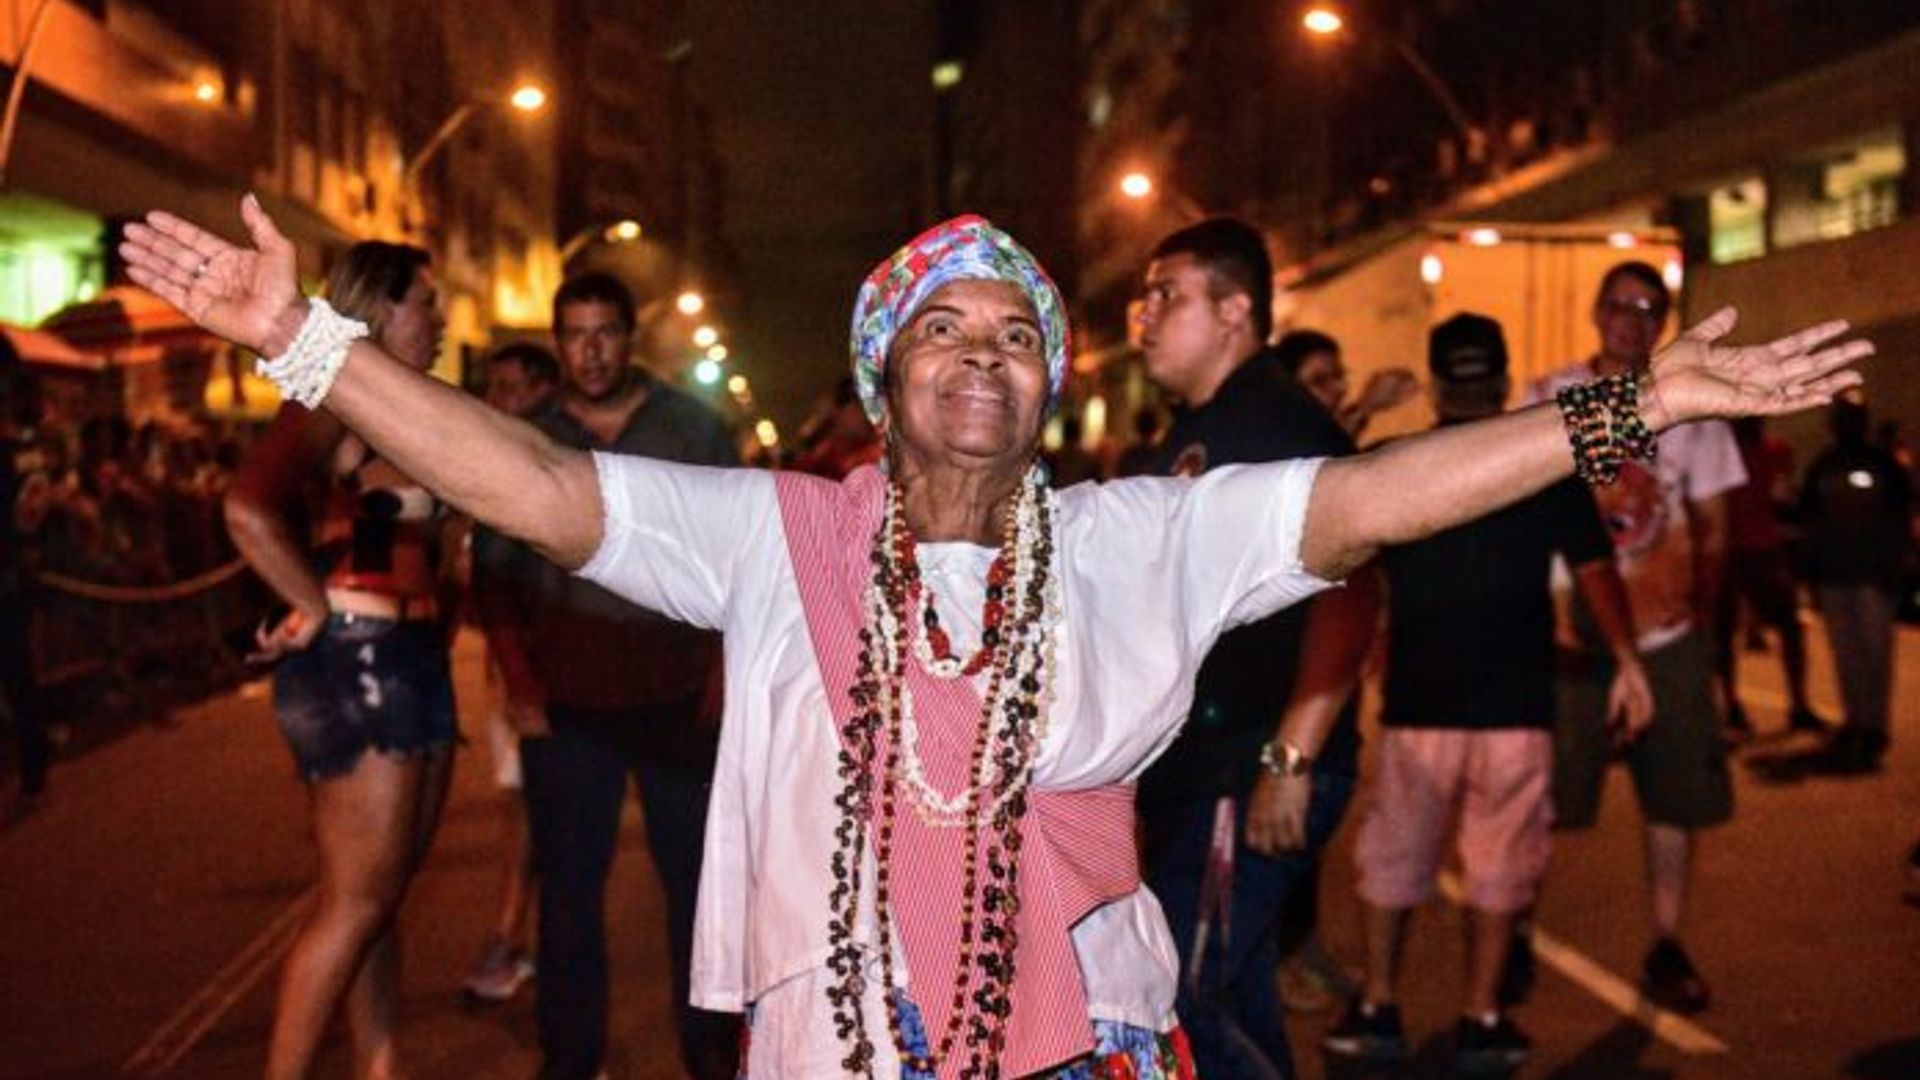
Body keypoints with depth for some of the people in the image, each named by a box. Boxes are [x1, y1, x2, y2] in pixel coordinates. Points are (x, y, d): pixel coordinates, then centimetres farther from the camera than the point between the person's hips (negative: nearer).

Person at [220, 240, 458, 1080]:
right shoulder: (333, 405, -11)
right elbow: (250, 512, -26)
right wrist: (315, 610, -16)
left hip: (412, 656, 9)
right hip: (355, 659, -9)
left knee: (384, 892, 14)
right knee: (358, 897, -6)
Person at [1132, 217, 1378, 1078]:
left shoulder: (1283, 424, -14)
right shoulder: (1193, 432, 16)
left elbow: (1348, 594, -23)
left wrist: (1290, 759, -27)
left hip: (1255, 768, -10)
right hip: (1196, 764, 10)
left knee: (1192, 998, -10)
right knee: (1229, 998, 17)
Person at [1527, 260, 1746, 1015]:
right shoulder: (1548, 399, 3)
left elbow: (1711, 522, 11)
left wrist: (1703, 605, -2)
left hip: (1668, 635, 2)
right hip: (1569, 632, -2)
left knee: (1678, 794, 6)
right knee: (1544, 797, 0)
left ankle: (1666, 949, 17)